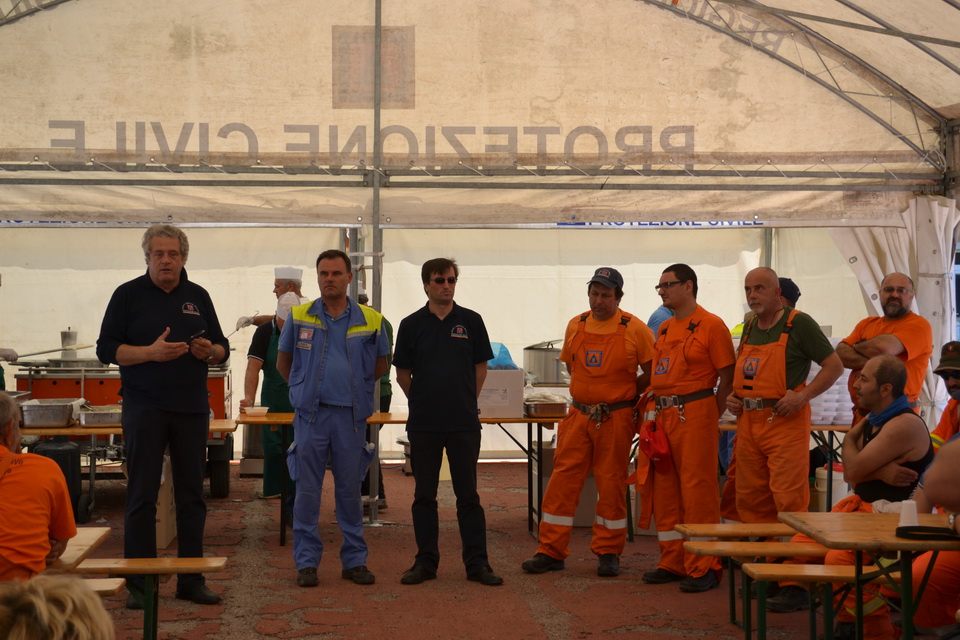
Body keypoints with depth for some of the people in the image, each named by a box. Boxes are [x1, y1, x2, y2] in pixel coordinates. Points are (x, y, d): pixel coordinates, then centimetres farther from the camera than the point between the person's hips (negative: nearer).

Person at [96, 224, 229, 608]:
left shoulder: (198, 297, 11)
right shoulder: (128, 295, 1)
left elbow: (222, 349, 14)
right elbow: (106, 349, -5)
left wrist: (210, 351, -9)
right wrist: (151, 352, -19)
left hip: (192, 408, 3)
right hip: (144, 408, -3)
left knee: (192, 495, 7)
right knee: (141, 497, -1)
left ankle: (191, 580, 15)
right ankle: (139, 584, 6)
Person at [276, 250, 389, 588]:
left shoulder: (370, 321, 3)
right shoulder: (299, 317, 3)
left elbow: (380, 366, 16)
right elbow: (283, 363, 15)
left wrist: (353, 387, 12)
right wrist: (305, 389, 11)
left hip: (351, 416, 1)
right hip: (311, 414, 0)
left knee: (350, 490, 7)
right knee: (307, 490, 1)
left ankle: (354, 560, 16)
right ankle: (306, 561, 8)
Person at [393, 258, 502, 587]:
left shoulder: (471, 321, 3)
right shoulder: (412, 324, 3)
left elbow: (480, 368, 10)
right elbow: (402, 374, 9)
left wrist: (464, 402, 8)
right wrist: (424, 402, 10)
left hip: (464, 423, 0)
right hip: (423, 424, 1)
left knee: (468, 495, 3)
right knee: (424, 495, 7)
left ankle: (477, 563, 7)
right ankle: (426, 561, 15)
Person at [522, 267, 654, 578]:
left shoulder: (635, 329, -6)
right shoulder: (576, 326, 7)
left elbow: (653, 374, 0)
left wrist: (620, 394, 0)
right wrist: (590, 393, 12)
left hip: (615, 420, -3)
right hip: (578, 416, 4)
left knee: (611, 485, 4)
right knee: (562, 481, 1)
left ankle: (608, 553, 16)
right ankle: (551, 552, 8)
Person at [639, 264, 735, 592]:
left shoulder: (711, 325, -6)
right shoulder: (663, 329, 17)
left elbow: (727, 375, -7)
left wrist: (712, 415, -9)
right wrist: (657, 410, 11)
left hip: (694, 414, -8)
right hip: (663, 414, 8)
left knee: (698, 489, -6)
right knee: (665, 488, 10)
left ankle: (704, 568, 1)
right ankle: (672, 562, 20)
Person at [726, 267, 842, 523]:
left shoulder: (799, 323, -4)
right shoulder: (749, 327, 16)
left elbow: (834, 366, -6)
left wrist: (803, 396, -16)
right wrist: (733, 396, 9)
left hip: (784, 422, -7)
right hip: (747, 423, 7)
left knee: (788, 499, -8)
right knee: (749, 501, 9)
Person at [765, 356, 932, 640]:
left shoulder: (905, 425, -18)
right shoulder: (872, 420, 12)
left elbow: (853, 470, -18)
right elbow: (850, 475, 7)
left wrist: (850, 440, 4)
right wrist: (881, 472, -15)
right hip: (861, 505, 10)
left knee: (841, 557, -31)